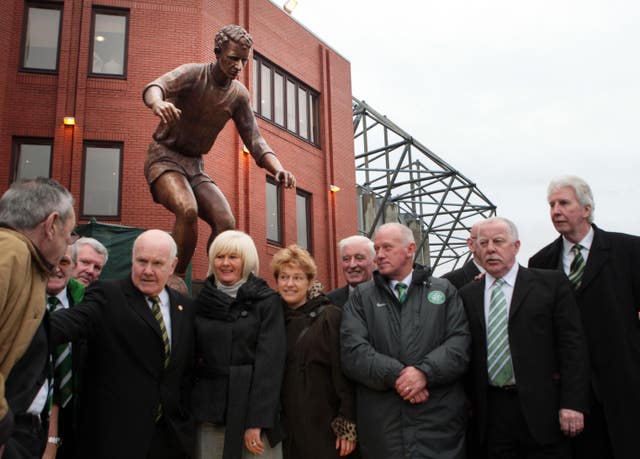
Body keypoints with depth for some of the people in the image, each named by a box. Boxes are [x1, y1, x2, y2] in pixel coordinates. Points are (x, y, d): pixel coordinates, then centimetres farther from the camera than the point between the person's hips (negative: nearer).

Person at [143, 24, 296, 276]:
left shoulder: (239, 95, 1)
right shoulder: (193, 73, -14)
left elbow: (254, 140, 0)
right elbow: (154, 86, -34)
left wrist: (279, 170, -20)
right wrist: (157, 102, -60)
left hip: (195, 166, 5)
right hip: (164, 157, -5)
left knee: (226, 222, -15)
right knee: (188, 211, -32)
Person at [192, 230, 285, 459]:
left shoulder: (266, 301, -3)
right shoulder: (201, 302, 9)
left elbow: (270, 361, -9)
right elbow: (193, 357, 11)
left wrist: (257, 421, -16)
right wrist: (188, 409, 2)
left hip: (251, 408, -3)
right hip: (209, 410, 3)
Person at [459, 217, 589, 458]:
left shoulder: (551, 283, 1)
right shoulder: (467, 295, 9)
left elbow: (573, 345, -3)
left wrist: (573, 403, -10)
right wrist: (467, 403, 4)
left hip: (542, 409, -2)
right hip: (492, 412, 2)